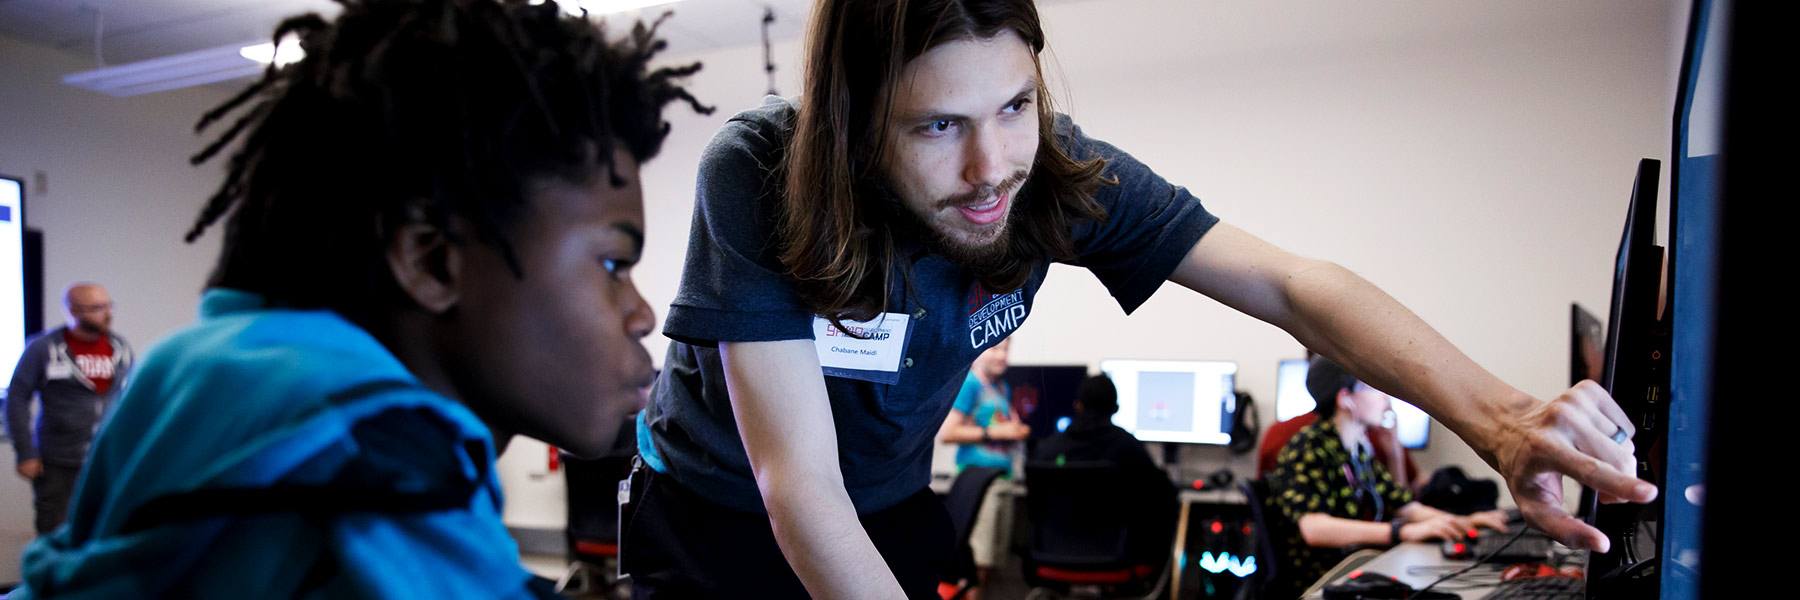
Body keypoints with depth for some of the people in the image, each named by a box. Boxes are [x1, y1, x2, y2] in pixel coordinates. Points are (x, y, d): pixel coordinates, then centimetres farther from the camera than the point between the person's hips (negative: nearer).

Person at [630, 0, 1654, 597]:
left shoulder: (1059, 174, -23)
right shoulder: (759, 180, -32)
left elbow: (1291, 286, -25)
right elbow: (800, 488, -34)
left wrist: (1498, 419, -40)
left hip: (892, 510, 2)